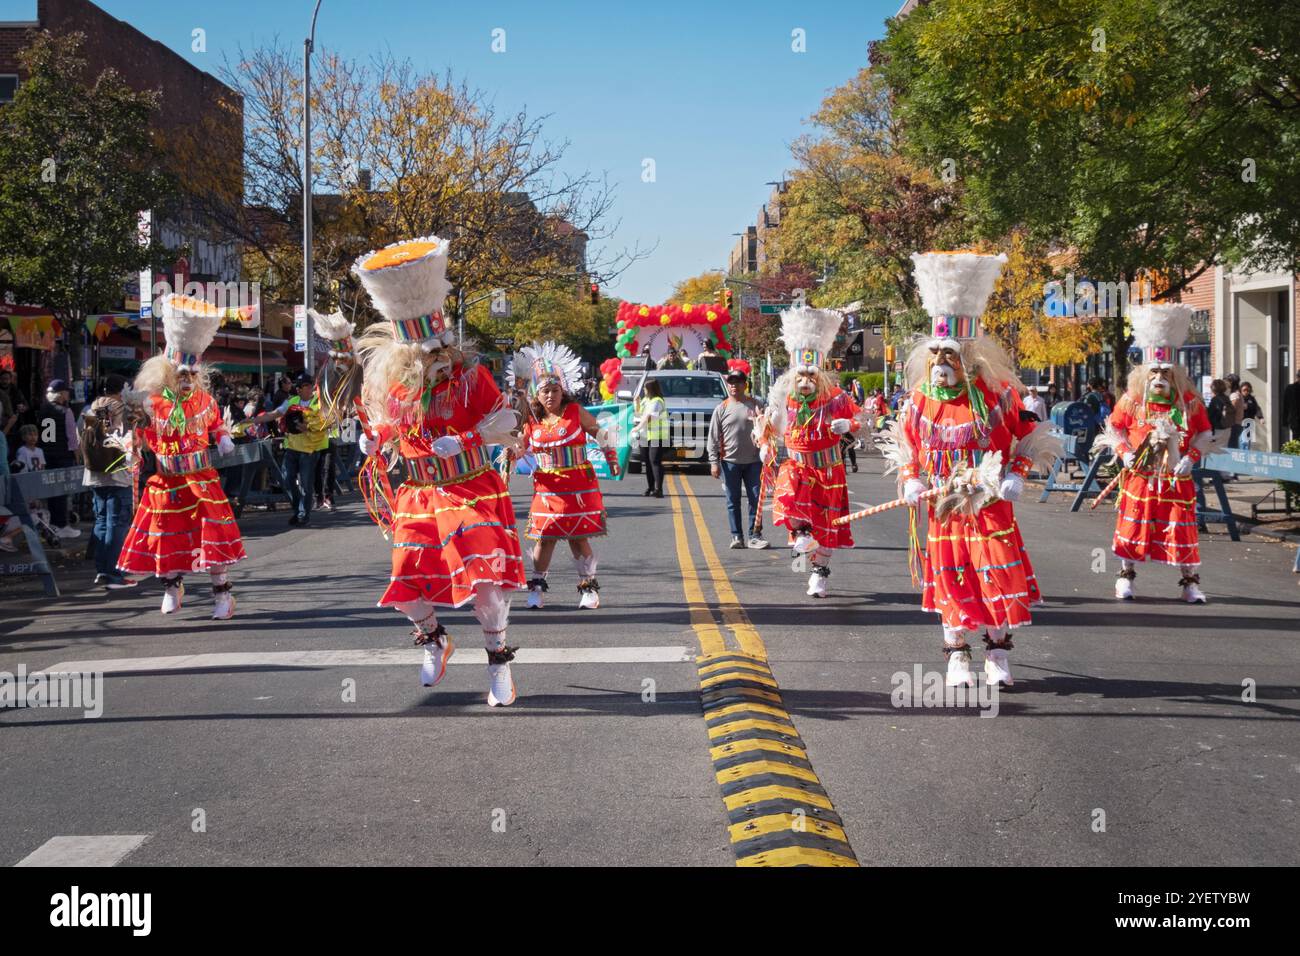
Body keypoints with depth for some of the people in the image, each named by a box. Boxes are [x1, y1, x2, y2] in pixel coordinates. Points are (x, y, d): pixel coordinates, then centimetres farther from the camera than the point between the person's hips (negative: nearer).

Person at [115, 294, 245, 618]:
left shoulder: (204, 399, 1)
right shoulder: (151, 403, -7)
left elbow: (217, 424, 19)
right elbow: (137, 432, 3)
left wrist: (223, 439, 0)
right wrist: (132, 449, -15)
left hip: (202, 480, 1)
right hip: (166, 483, 0)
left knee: (214, 533, -6)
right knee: (166, 533, 10)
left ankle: (222, 592, 2)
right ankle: (172, 585, 34)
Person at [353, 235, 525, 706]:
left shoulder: (469, 373, -10)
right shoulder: (386, 380, -2)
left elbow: (502, 425, -7)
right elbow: (384, 427, 16)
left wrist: (461, 441, -21)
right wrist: (373, 442, -4)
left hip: (474, 490, -3)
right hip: (419, 497, 3)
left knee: (486, 580, -16)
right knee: (407, 589, -2)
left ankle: (499, 663, 6)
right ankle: (434, 641, 32)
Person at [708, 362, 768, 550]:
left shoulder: (755, 405, 4)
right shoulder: (722, 408, 2)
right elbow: (713, 437, 1)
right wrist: (714, 462, -6)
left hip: (753, 461, 1)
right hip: (730, 462, -1)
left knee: (756, 499, 0)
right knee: (733, 501, 4)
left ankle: (754, 535, 6)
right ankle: (736, 536, 10)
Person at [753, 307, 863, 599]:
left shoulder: (835, 398, -11)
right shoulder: (784, 398, -6)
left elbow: (859, 418, 0)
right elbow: (767, 423, 11)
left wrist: (847, 425, -21)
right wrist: (765, 446, -3)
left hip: (828, 470, 0)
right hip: (797, 466, 0)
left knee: (826, 523, 7)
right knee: (788, 495, -34)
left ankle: (820, 573, 23)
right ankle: (801, 536, -13)